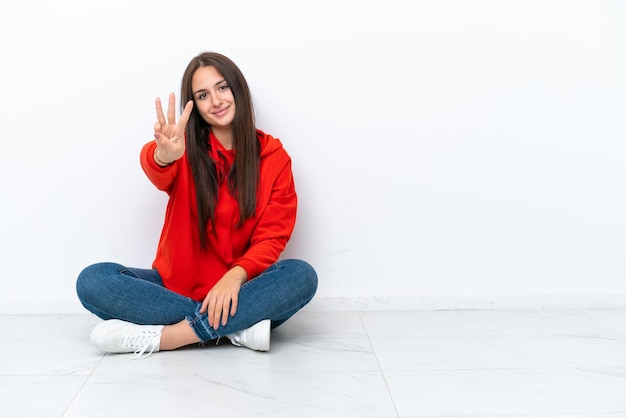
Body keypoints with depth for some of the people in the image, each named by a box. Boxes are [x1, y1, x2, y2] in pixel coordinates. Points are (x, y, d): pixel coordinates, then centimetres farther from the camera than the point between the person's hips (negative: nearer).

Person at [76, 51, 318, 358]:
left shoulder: (274, 157, -1)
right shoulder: (187, 148, -2)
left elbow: (272, 236, -5)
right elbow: (156, 169, -26)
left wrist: (236, 276, -24)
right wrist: (163, 156, -51)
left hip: (238, 288, 0)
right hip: (176, 285, 1)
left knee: (302, 276, -29)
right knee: (92, 281, -23)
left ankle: (160, 337, -28)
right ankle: (237, 328, -27)